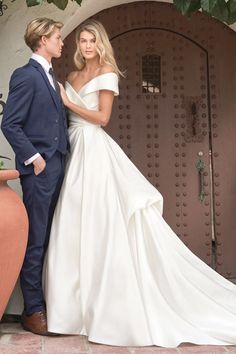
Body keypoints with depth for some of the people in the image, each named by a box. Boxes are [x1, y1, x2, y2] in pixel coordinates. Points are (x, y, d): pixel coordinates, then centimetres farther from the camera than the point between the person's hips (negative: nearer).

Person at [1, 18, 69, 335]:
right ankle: (32, 311, 9)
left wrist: (64, 152, 11)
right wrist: (33, 158, -15)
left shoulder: (51, 77, 18)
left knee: (50, 239, 12)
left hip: (58, 166, 8)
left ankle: (49, 300, 23)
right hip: (38, 169, -8)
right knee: (35, 241, -2)